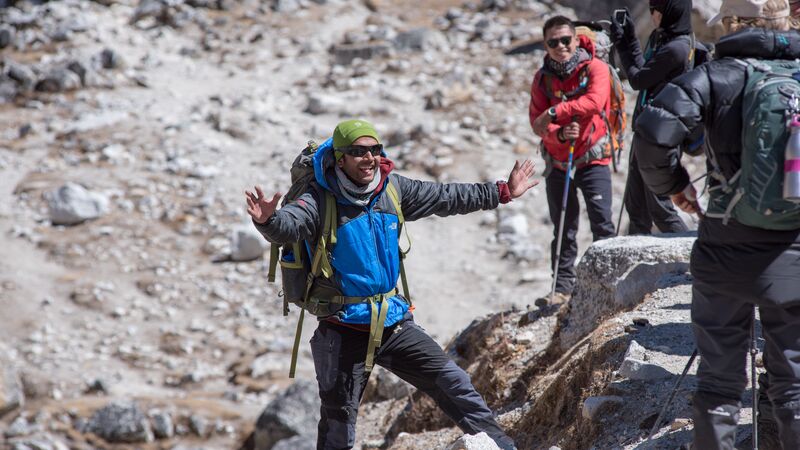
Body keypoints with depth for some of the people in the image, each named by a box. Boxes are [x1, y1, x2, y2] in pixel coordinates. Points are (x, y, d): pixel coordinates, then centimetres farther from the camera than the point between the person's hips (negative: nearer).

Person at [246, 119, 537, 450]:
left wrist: (501, 193, 21)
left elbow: (444, 198, 15)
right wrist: (268, 220, -58)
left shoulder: (392, 189, 2)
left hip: (393, 321, 5)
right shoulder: (321, 200, -16)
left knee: (453, 383, 7)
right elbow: (290, 224, -35)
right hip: (344, 331, -5)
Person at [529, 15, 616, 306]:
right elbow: (536, 122, -5)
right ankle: (563, 287, 14)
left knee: (602, 223, -9)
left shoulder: (595, 68, -9)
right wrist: (559, 134, -25)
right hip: (557, 161, 3)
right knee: (563, 230, 8)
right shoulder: (542, 78, 2)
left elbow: (594, 102, -27)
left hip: (593, 159, -3)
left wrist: (555, 112, -29)